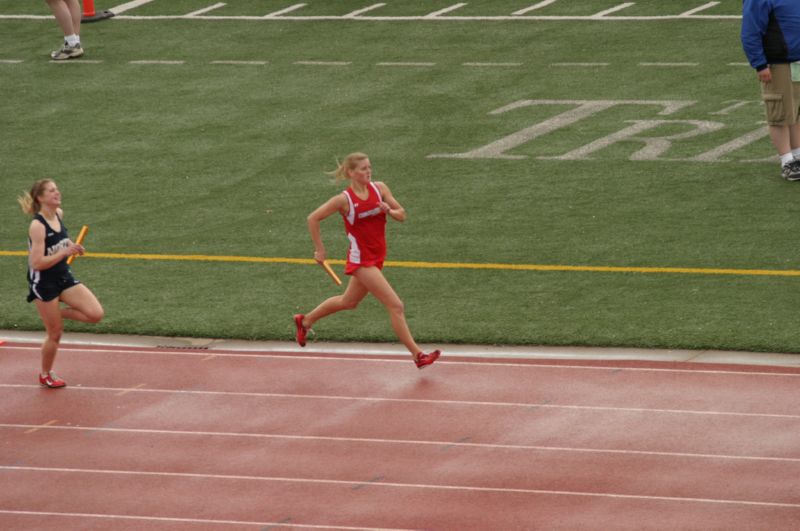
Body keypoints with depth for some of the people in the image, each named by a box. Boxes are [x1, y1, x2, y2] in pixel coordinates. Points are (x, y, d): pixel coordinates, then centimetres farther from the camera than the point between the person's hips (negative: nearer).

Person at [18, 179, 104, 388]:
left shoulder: (58, 214, 0)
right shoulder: (37, 226, -23)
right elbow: (37, 263, -26)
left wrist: (71, 246, 7)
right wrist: (65, 252, -30)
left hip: (63, 277, 7)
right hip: (43, 283, -7)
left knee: (96, 314, -8)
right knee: (55, 334, 4)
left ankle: (58, 312, 15)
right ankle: (46, 375, 27)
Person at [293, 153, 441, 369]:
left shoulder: (379, 189, -1)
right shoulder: (344, 200, -15)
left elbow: (402, 215, 1)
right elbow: (313, 219, -8)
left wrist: (388, 210, -20)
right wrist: (320, 249, -4)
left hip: (375, 258, 7)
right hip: (361, 260, -7)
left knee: (349, 302, 25)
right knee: (396, 306, -12)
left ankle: (305, 321, 46)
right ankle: (417, 355, -8)